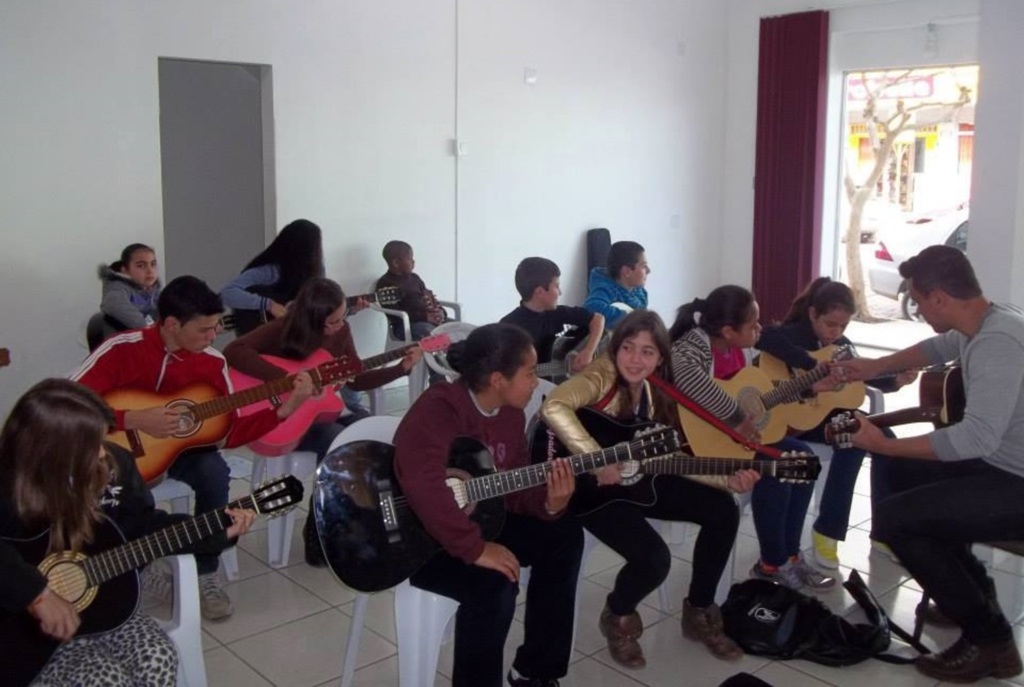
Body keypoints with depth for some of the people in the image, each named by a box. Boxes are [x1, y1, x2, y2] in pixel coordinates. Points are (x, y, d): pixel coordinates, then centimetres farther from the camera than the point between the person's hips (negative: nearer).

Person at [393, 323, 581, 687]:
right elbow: (424, 487, -41)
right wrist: (475, 549, -38)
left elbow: (514, 487, 5)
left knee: (564, 535, 3)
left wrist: (548, 504, -17)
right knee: (494, 582, -32)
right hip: (416, 535, -9)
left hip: (477, 519, 9)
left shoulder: (510, 414, 1)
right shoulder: (438, 409, -27)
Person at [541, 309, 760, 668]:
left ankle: (699, 613, 16)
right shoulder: (603, 375, -20)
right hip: (589, 487, -7)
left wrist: (727, 480, -7)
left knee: (723, 512, -2)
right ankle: (618, 617, 10)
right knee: (654, 557, -26)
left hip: (637, 480, 8)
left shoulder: (657, 393, 2)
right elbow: (553, 408, -38)